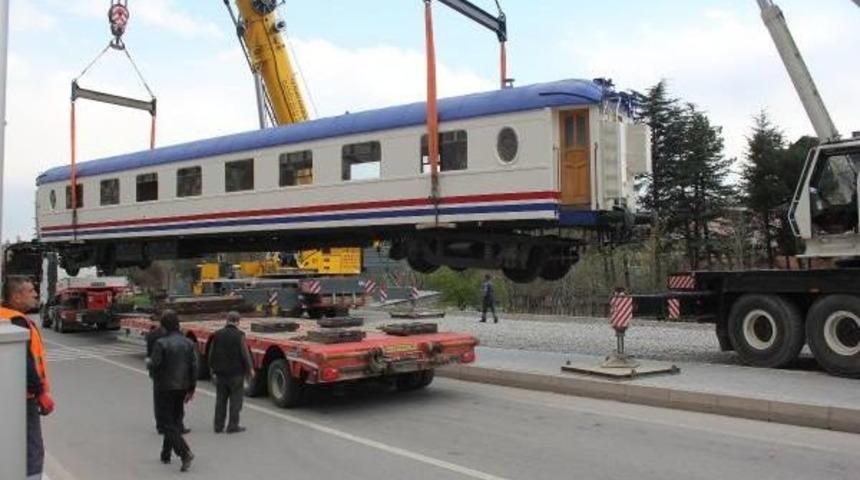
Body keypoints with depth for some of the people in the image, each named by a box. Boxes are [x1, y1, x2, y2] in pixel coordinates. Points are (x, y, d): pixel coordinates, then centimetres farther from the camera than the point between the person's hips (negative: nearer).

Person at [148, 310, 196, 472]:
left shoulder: (161, 343, -16)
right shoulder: (188, 343, 0)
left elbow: (154, 366, -16)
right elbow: (194, 367, 0)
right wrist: (191, 389, 7)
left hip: (164, 388, -5)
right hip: (182, 388, 5)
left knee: (167, 423, -1)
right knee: (174, 421, 18)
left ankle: (185, 453, -16)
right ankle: (166, 454, 29)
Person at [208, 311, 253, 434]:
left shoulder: (217, 334, 2)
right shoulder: (239, 335, -13)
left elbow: (211, 353, 8)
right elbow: (245, 354, -12)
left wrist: (212, 368, 20)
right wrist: (250, 368, 1)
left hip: (220, 373, 5)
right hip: (236, 373, -5)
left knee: (220, 399, 13)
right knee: (236, 399, 4)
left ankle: (218, 426, 16)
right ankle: (233, 426, 3)